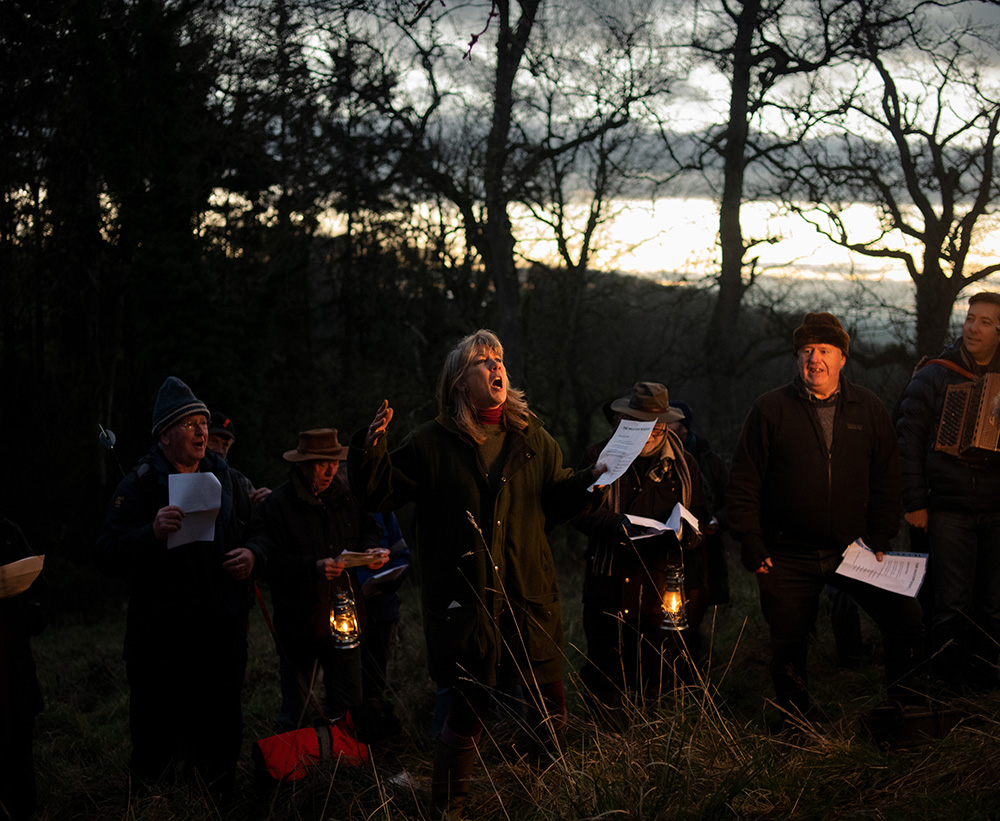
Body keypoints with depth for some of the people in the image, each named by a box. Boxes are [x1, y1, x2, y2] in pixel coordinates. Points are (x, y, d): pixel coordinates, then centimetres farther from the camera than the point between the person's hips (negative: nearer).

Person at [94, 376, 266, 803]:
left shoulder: (223, 479, 10)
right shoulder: (139, 486, -6)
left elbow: (256, 529, 21)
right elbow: (107, 555, -14)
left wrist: (253, 554, -3)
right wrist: (152, 533, -32)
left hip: (223, 633, 5)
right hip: (162, 636, -5)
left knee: (221, 732, 16)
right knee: (158, 739, -1)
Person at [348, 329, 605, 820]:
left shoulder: (530, 437, 8)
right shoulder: (433, 443, -2)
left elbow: (556, 500, 16)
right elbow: (381, 493, 0)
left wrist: (591, 482, -1)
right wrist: (372, 449, -16)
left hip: (529, 595, 4)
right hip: (465, 601, -3)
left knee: (551, 706, 8)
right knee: (468, 711, 0)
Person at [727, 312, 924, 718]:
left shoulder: (869, 409, 5)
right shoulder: (770, 409, -1)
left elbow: (885, 481, 11)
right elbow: (744, 482, 0)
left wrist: (879, 540, 4)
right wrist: (751, 543, -6)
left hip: (853, 548, 1)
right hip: (788, 557, -1)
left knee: (906, 619, -7)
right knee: (788, 643, 7)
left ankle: (904, 705, 14)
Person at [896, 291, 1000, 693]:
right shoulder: (934, 377, 0)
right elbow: (908, 440, 1)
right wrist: (913, 503, -4)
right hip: (948, 509, -3)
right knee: (953, 601, -3)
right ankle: (948, 682, 8)